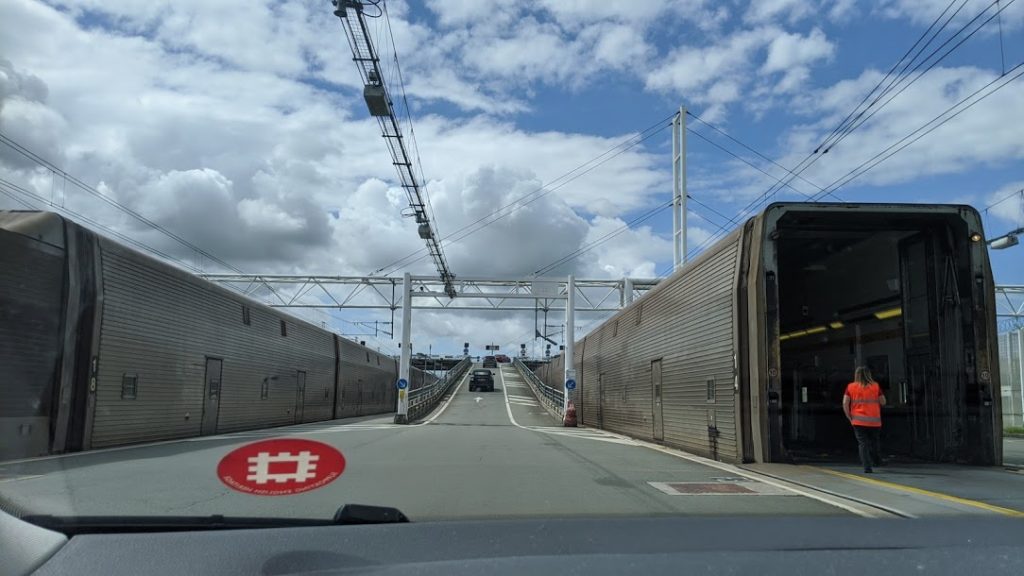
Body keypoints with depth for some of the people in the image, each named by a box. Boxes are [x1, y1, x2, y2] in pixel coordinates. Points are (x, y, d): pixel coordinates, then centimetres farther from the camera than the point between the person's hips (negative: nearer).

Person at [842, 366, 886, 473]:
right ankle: (877, 462, 28)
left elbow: (845, 403, -5)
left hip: (858, 421, -1)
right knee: (875, 442, 20)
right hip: (874, 421, 1)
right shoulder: (876, 386, 1)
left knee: (863, 443, 1)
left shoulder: (850, 387, 1)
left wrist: (850, 418, 4)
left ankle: (867, 467, -8)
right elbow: (883, 402, 2)